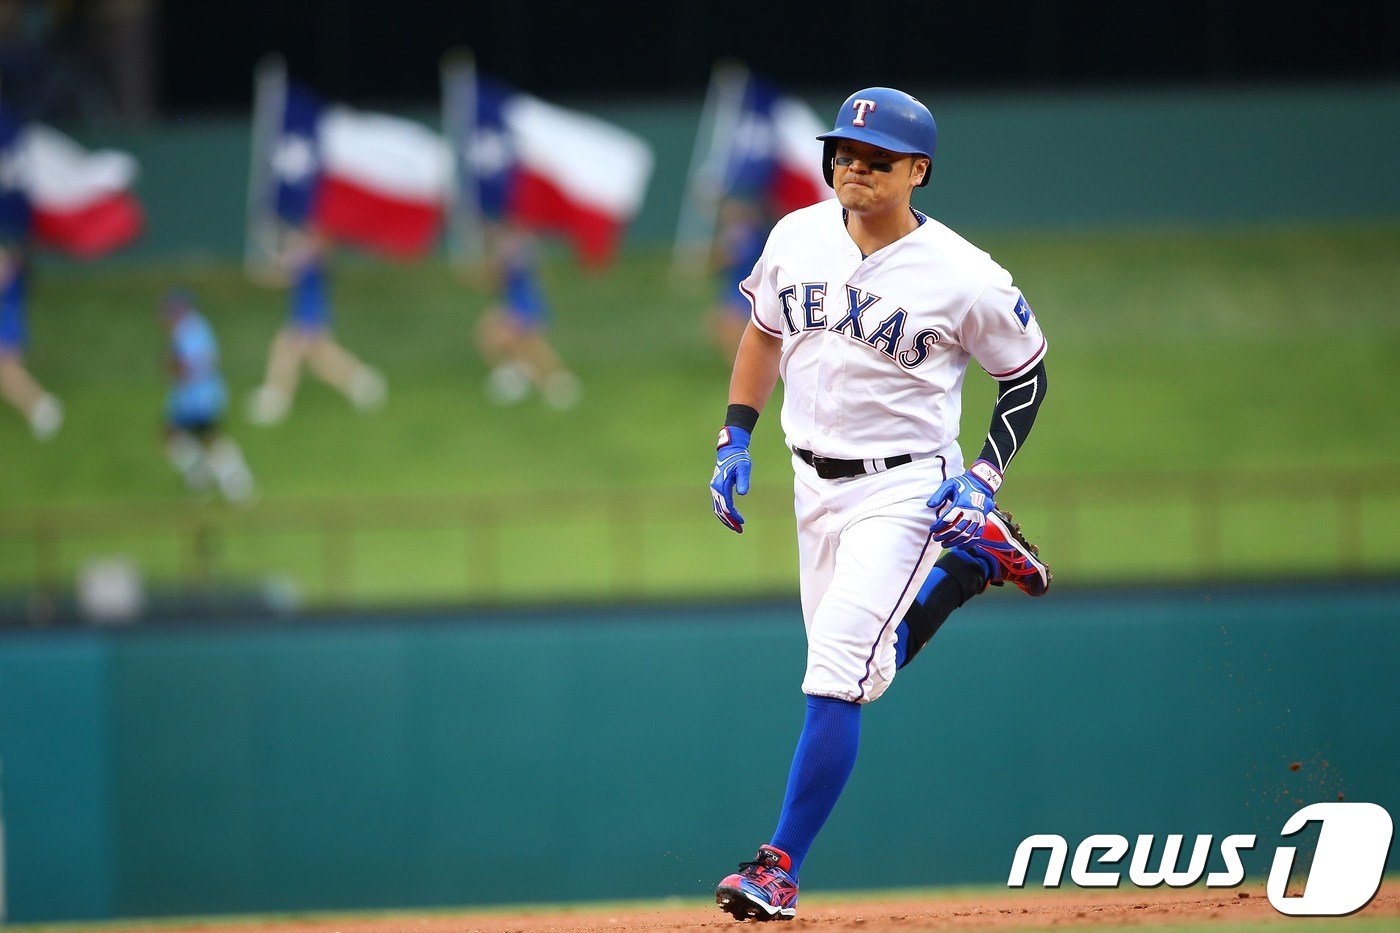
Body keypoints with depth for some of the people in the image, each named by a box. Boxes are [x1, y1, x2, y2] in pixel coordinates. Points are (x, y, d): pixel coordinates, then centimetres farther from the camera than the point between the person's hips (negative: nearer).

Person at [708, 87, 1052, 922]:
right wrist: (736, 438, 7)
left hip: (904, 488, -6)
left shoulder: (963, 278, -15)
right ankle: (974, 563, 38)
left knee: (837, 673, -16)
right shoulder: (797, 239, -2)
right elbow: (764, 330, 16)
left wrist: (983, 479, -12)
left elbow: (1028, 376, -2)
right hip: (815, 484, 6)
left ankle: (781, 868, -13)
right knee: (862, 668, 15)